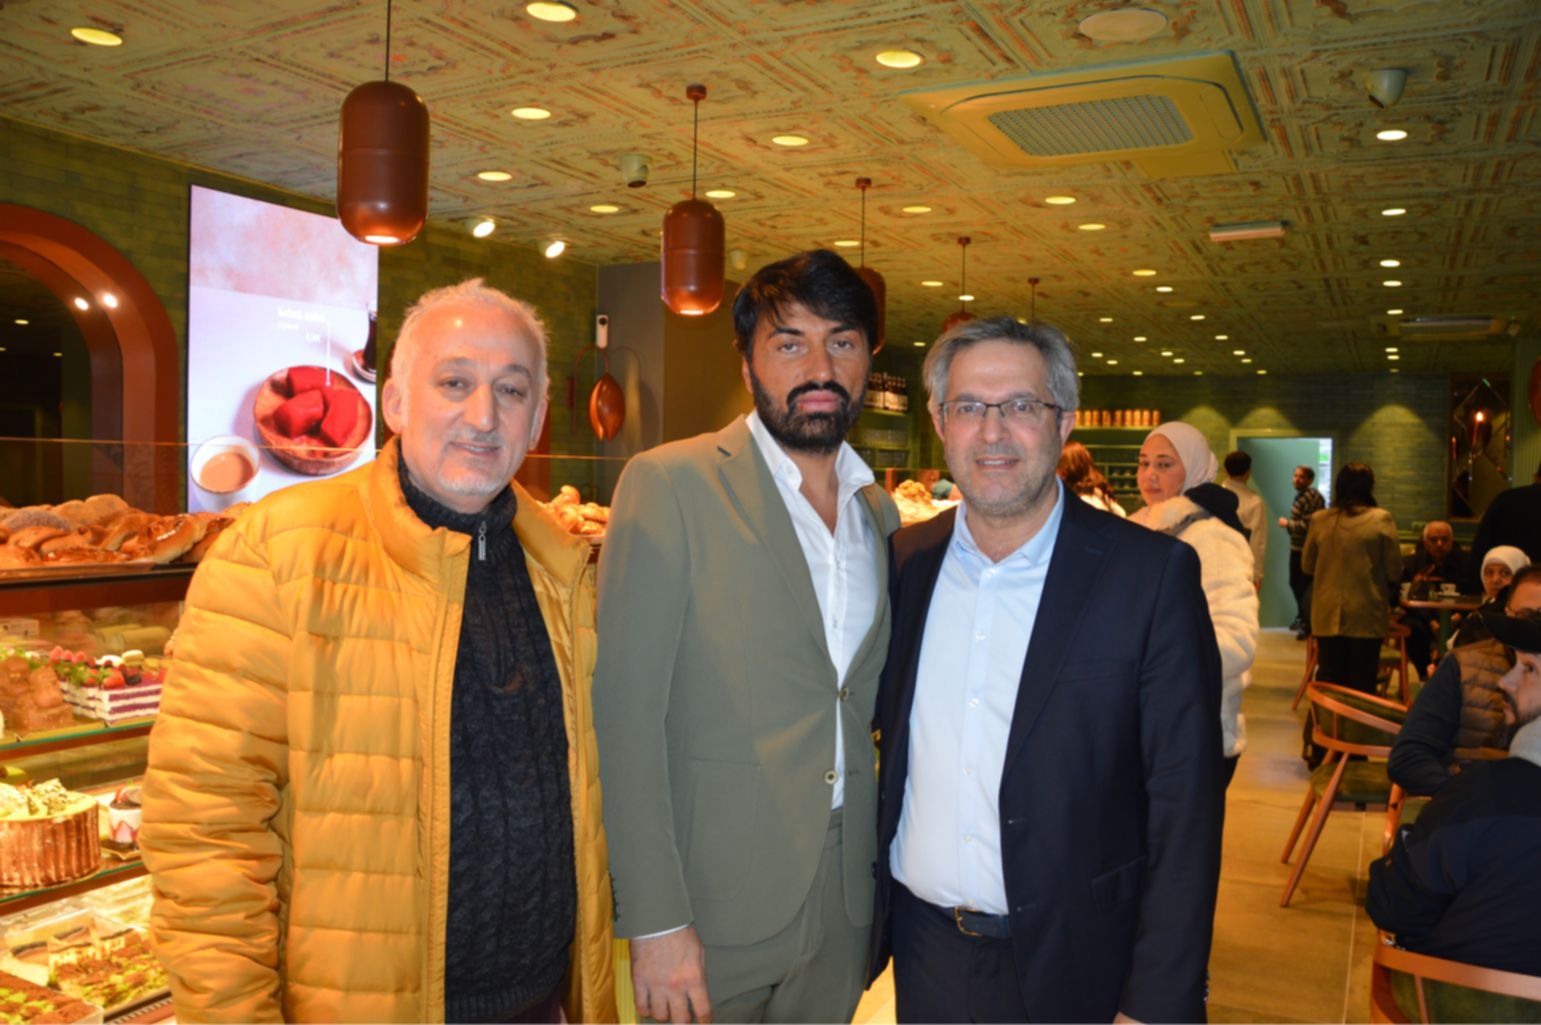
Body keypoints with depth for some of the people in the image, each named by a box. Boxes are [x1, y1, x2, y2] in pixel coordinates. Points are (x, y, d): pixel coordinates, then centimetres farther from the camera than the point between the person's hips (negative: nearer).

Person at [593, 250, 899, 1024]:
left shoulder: (880, 511, 8)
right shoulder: (670, 485, -11)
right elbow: (626, 710, -15)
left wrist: (882, 880, 9)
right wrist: (655, 920, -17)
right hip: (713, 904, -5)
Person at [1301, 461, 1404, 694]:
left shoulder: (1319, 520, -3)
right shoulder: (1381, 519, -9)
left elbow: (1307, 566, 7)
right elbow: (1394, 570, -5)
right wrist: (1387, 594, 16)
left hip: (1328, 614, 2)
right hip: (1367, 615, -2)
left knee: (1329, 682, 10)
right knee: (1362, 683, 8)